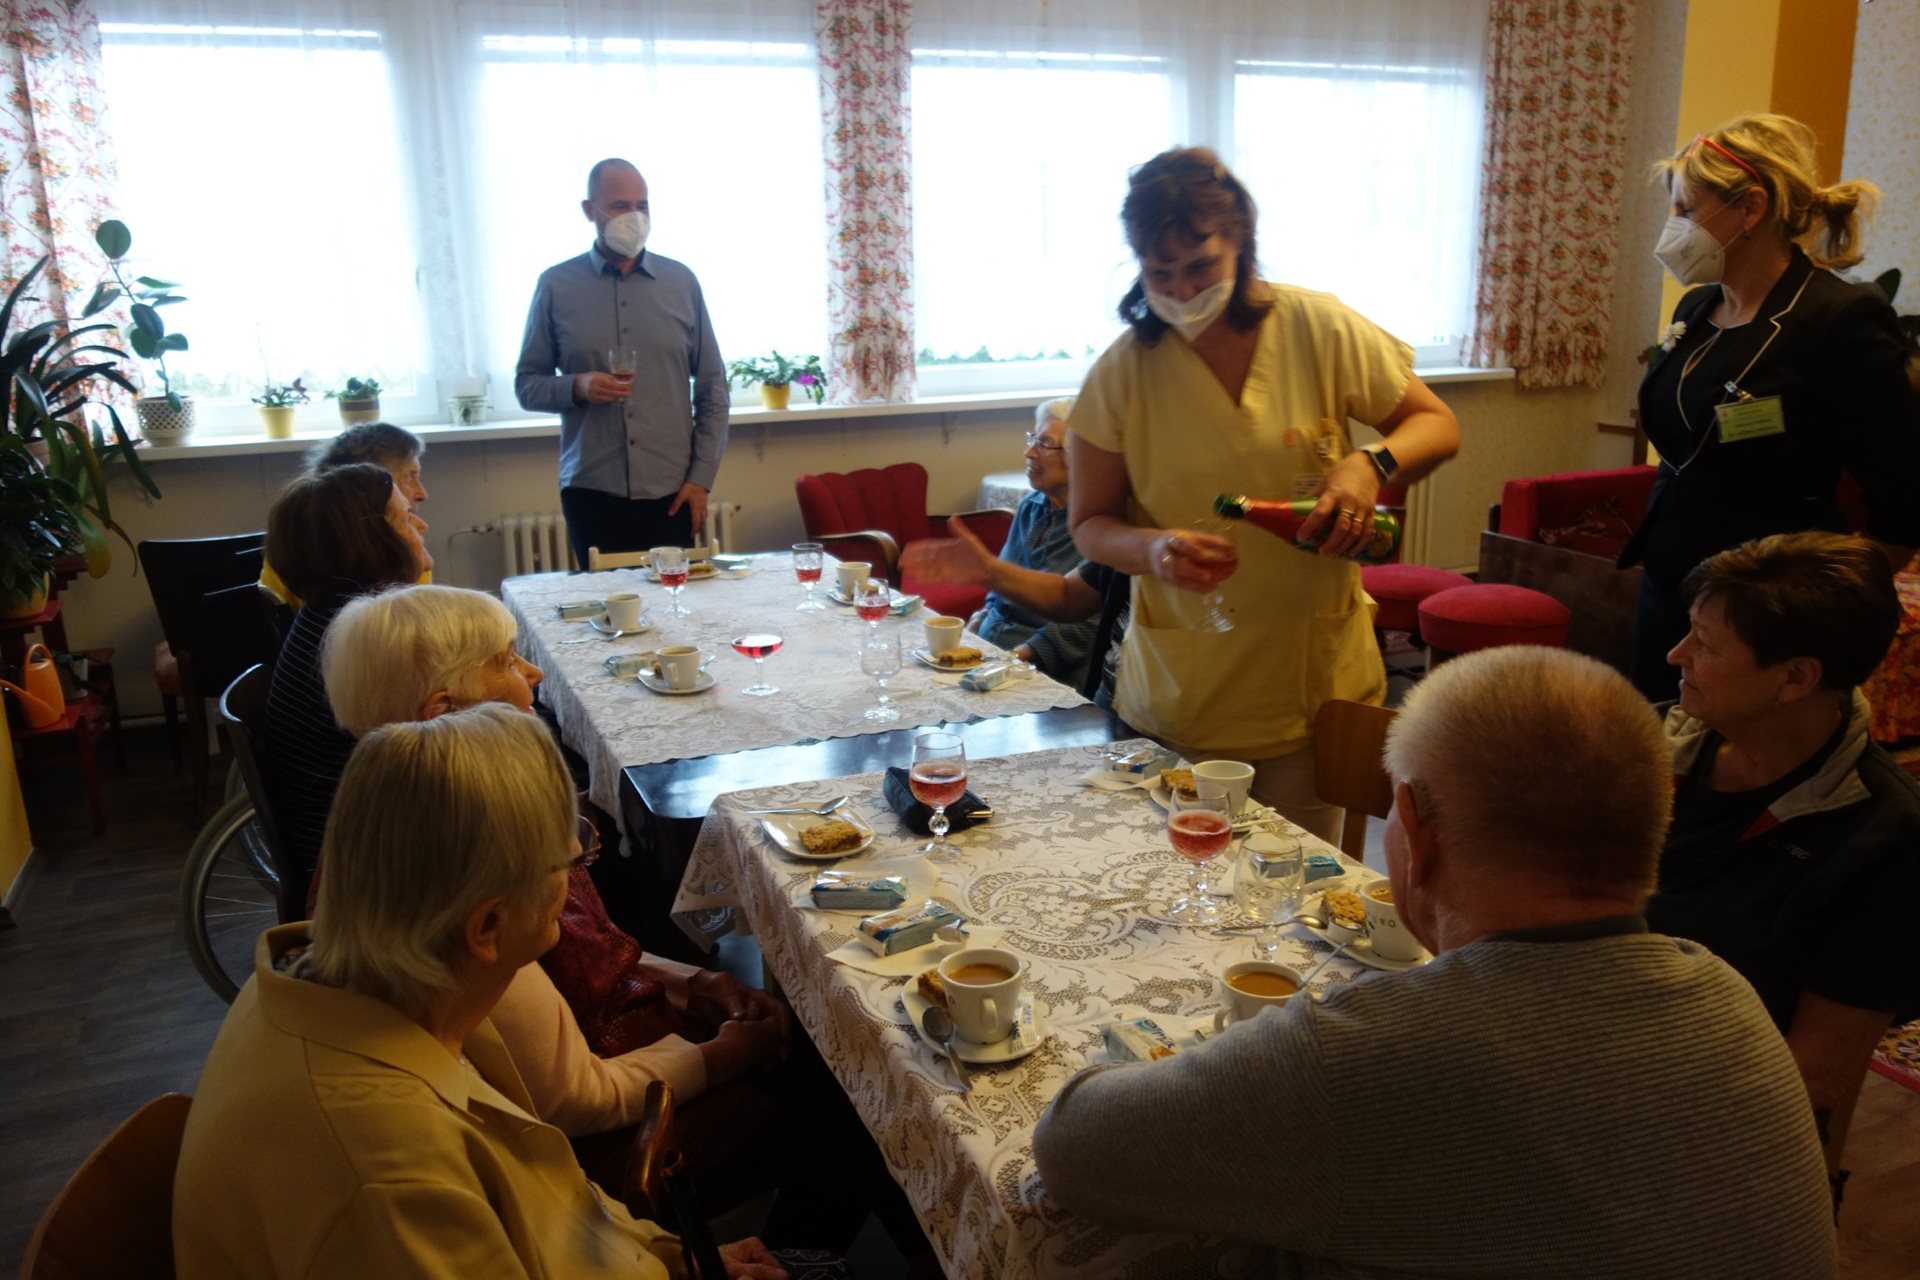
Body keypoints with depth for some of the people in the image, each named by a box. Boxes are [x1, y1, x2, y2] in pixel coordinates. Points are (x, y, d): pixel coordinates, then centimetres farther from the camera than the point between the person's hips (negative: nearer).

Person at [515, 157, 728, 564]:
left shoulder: (681, 282, 6)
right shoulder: (556, 285, 3)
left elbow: (712, 389, 7)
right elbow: (527, 385, 7)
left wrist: (701, 477, 1)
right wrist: (577, 388, -14)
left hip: (671, 493, 1)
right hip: (592, 491, -1)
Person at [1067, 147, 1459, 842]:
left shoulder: (1320, 329, -4)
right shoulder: (1121, 373, -4)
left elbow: (1436, 425, 6)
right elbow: (1090, 524, 2)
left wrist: (1370, 464, -16)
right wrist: (1152, 548, -21)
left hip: (1313, 683, 1)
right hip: (1178, 698, 0)